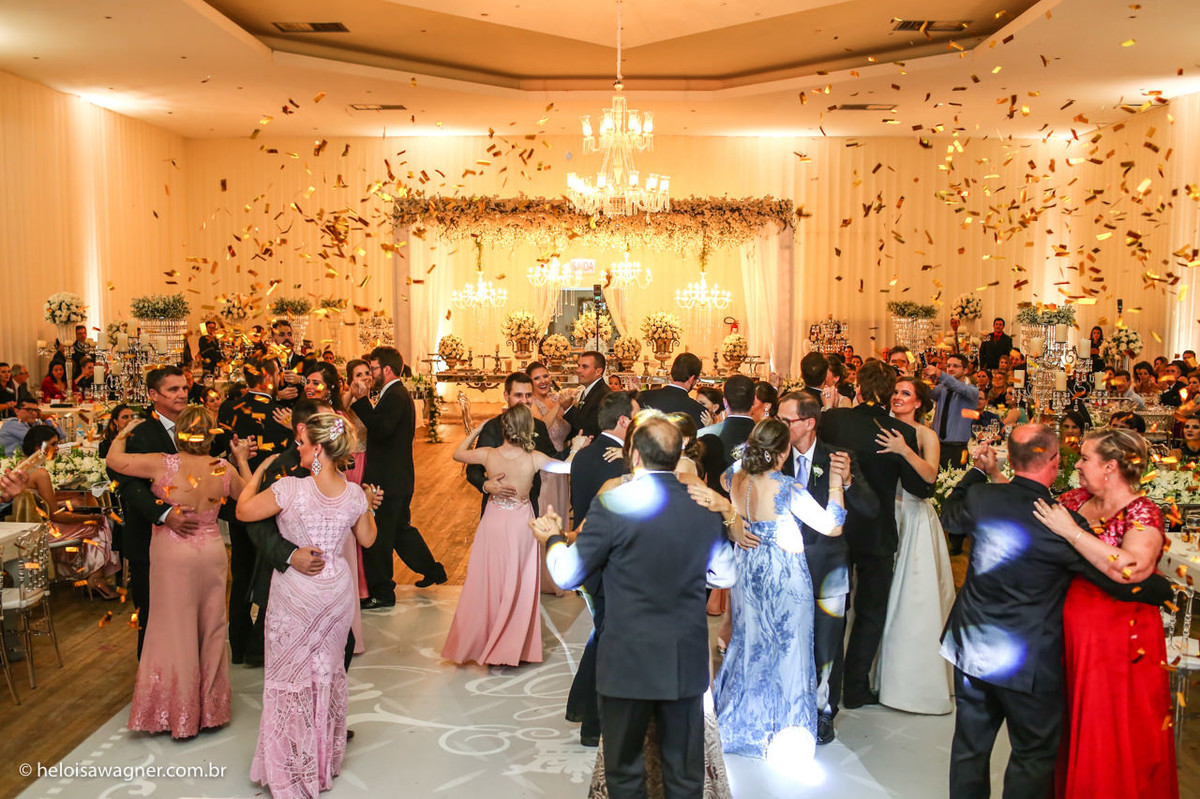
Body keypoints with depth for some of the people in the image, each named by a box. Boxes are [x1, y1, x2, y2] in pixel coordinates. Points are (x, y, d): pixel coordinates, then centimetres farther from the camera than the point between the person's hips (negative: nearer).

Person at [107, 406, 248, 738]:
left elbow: (114, 458, -6)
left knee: (175, 630, 9)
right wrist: (242, 460, 20)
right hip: (212, 551, 3)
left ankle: (180, 715, 19)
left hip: (173, 555, -3)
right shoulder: (223, 469, -5)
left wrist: (126, 431, 10)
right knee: (211, 629, 15)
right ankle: (211, 709, 27)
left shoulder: (163, 464, -14)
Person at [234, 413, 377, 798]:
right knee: (328, 671, 21)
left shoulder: (290, 488, -23)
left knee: (291, 673, 13)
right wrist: (368, 505, 20)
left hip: (295, 593, -4)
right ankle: (324, 756, 37)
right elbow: (367, 539, 5)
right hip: (337, 589, 4)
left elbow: (244, 511, -10)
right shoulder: (354, 494, -10)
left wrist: (255, 472, 3)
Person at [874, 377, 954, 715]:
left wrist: (905, 451, -31)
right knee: (883, 594, 7)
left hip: (915, 519, -3)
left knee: (915, 597, -1)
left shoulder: (926, 436, -3)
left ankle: (917, 679, 10)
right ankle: (887, 672, 22)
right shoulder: (884, 431, 6)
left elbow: (930, 476, -20)